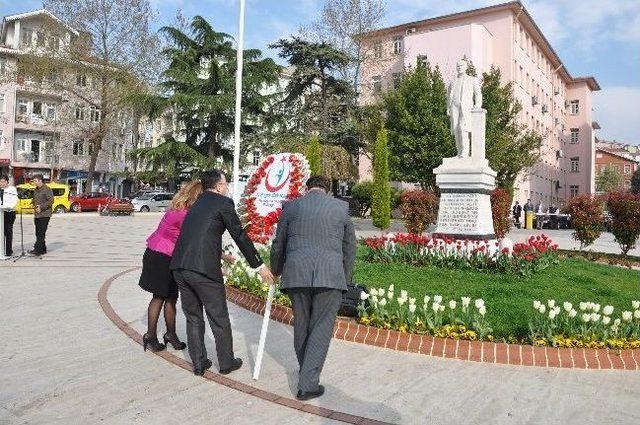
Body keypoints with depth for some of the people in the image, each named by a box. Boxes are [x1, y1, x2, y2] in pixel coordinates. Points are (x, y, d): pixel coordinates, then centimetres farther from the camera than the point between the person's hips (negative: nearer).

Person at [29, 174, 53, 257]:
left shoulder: (47, 189, -8)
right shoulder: (35, 190, 17)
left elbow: (51, 201, -14)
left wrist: (41, 207, -19)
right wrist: (34, 206, 9)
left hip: (44, 215, -9)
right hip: (37, 215, 9)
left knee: (41, 233, -11)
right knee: (38, 233, 10)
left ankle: (37, 250, -14)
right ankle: (43, 250, 17)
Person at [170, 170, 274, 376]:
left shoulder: (197, 203, 21)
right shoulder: (223, 203, -1)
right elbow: (239, 235, -3)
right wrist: (259, 265, 3)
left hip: (179, 266, 7)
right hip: (204, 268, -7)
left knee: (193, 317, 18)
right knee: (219, 319, 9)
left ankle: (198, 363, 26)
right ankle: (226, 363, 23)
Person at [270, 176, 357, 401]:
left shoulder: (291, 207, 8)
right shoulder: (341, 207, 7)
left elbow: (278, 244, 14)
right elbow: (349, 247, 13)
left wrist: (276, 271, 31)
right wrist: (345, 279, 23)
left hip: (296, 274, 2)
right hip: (330, 275, -2)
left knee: (301, 325, 17)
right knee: (321, 328, 5)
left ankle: (307, 371, 34)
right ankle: (308, 384, 5)